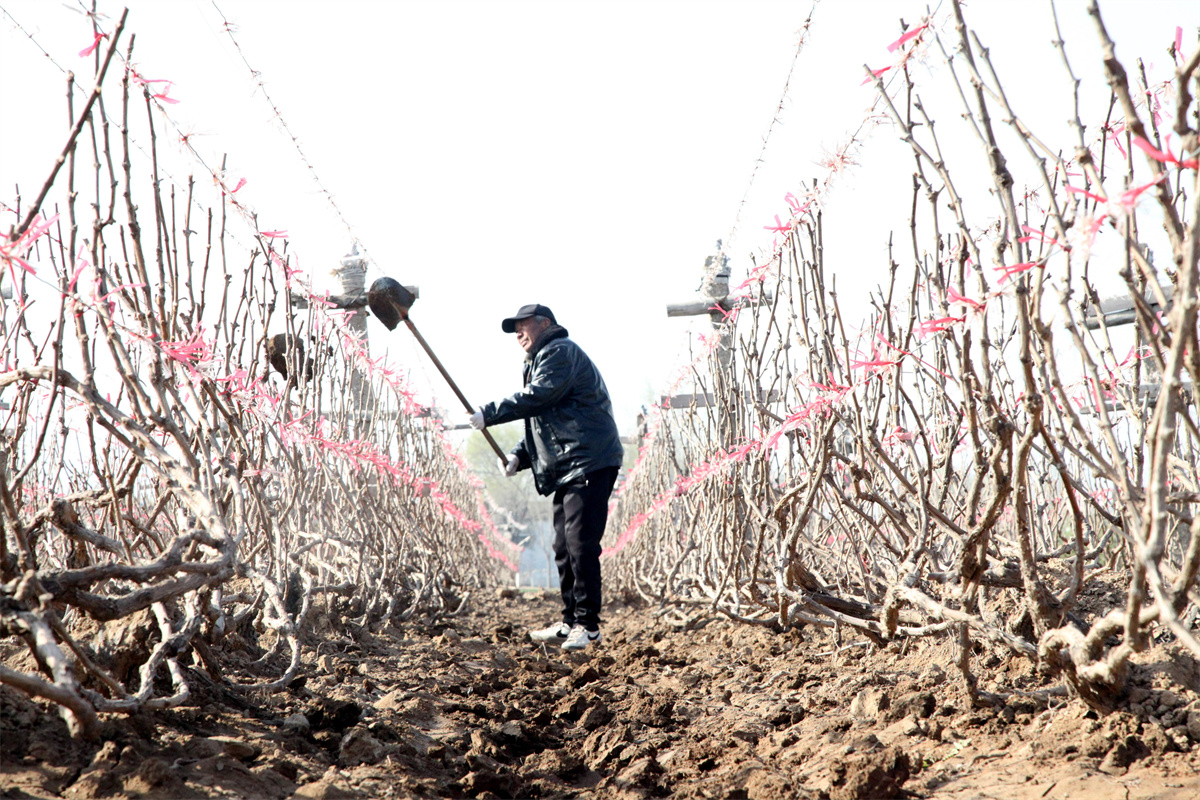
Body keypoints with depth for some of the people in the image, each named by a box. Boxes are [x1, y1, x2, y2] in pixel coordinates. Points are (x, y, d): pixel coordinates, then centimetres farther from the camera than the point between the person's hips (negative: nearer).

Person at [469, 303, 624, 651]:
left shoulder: (559, 352, -5)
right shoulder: (542, 359, 27)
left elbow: (537, 397, -19)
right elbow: (542, 418, 27)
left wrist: (490, 414, -15)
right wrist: (519, 455, 12)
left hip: (588, 463, -11)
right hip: (569, 470, 11)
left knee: (581, 544, -13)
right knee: (564, 546, 11)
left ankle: (588, 625, -10)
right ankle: (570, 622, 17)